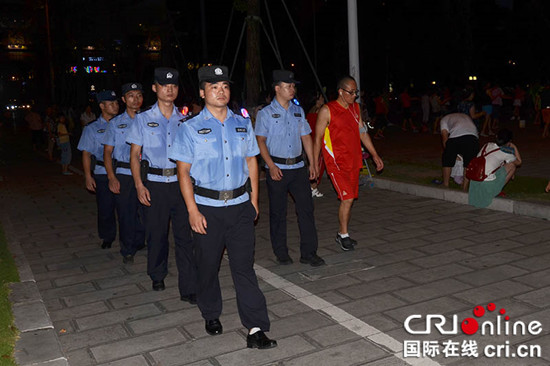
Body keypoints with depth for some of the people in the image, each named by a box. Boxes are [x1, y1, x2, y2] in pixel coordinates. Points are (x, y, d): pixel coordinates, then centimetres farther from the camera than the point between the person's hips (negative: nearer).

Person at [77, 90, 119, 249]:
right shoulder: (92, 129, 4)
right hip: (102, 173, -1)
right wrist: (88, 176, -5)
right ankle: (108, 237, 23)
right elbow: (86, 154, 3)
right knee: (105, 208, 4)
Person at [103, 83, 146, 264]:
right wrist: (111, 177, -5)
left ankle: (140, 244, 21)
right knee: (125, 213, 3)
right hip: (123, 174, 0)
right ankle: (128, 251, 18)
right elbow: (107, 151, 5)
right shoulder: (116, 123, 7)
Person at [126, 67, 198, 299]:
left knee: (185, 234, -3)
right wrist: (139, 185, -7)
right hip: (154, 184, -1)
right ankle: (157, 276, 32)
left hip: (180, 183, 1)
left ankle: (189, 289, 0)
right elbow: (134, 154, 3)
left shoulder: (184, 120, 9)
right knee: (156, 233, 8)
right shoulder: (143, 119, 4)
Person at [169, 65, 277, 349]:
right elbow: (183, 171, -4)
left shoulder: (242, 124, 8)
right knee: (208, 265, 11)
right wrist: (193, 211, -10)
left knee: (244, 265, 0)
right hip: (207, 207, -2)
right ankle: (211, 316, 34)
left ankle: (256, 329, 3)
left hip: (240, 205, 2)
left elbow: (251, 161, 14)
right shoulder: (190, 128, -2)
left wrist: (254, 199, 10)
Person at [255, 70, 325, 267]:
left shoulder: (298, 111, 12)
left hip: (298, 166, 4)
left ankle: (309, 253, 9)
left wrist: (312, 163, 9)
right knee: (278, 212, 4)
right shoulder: (265, 113, -2)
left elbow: (306, 137, 15)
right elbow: (261, 141, -5)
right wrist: (271, 166, -15)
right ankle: (281, 253, 18)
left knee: (306, 208, 1)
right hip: (277, 168, -4)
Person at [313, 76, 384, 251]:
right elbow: (318, 138, -5)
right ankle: (343, 235, 3)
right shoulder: (327, 110, -8)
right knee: (347, 198, -14)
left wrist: (374, 155, 16)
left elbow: (363, 132, 18)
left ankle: (342, 234, 24)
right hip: (336, 162, -6)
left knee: (349, 199, 9)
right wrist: (314, 164, -7)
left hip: (353, 161, 6)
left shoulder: (355, 108, 11)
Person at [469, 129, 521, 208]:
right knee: (512, 165, 9)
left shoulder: (487, 145, 12)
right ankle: (497, 190, 10)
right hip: (488, 184, -6)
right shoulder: (505, 153, -3)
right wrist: (514, 147, 25)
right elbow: (519, 162, 16)